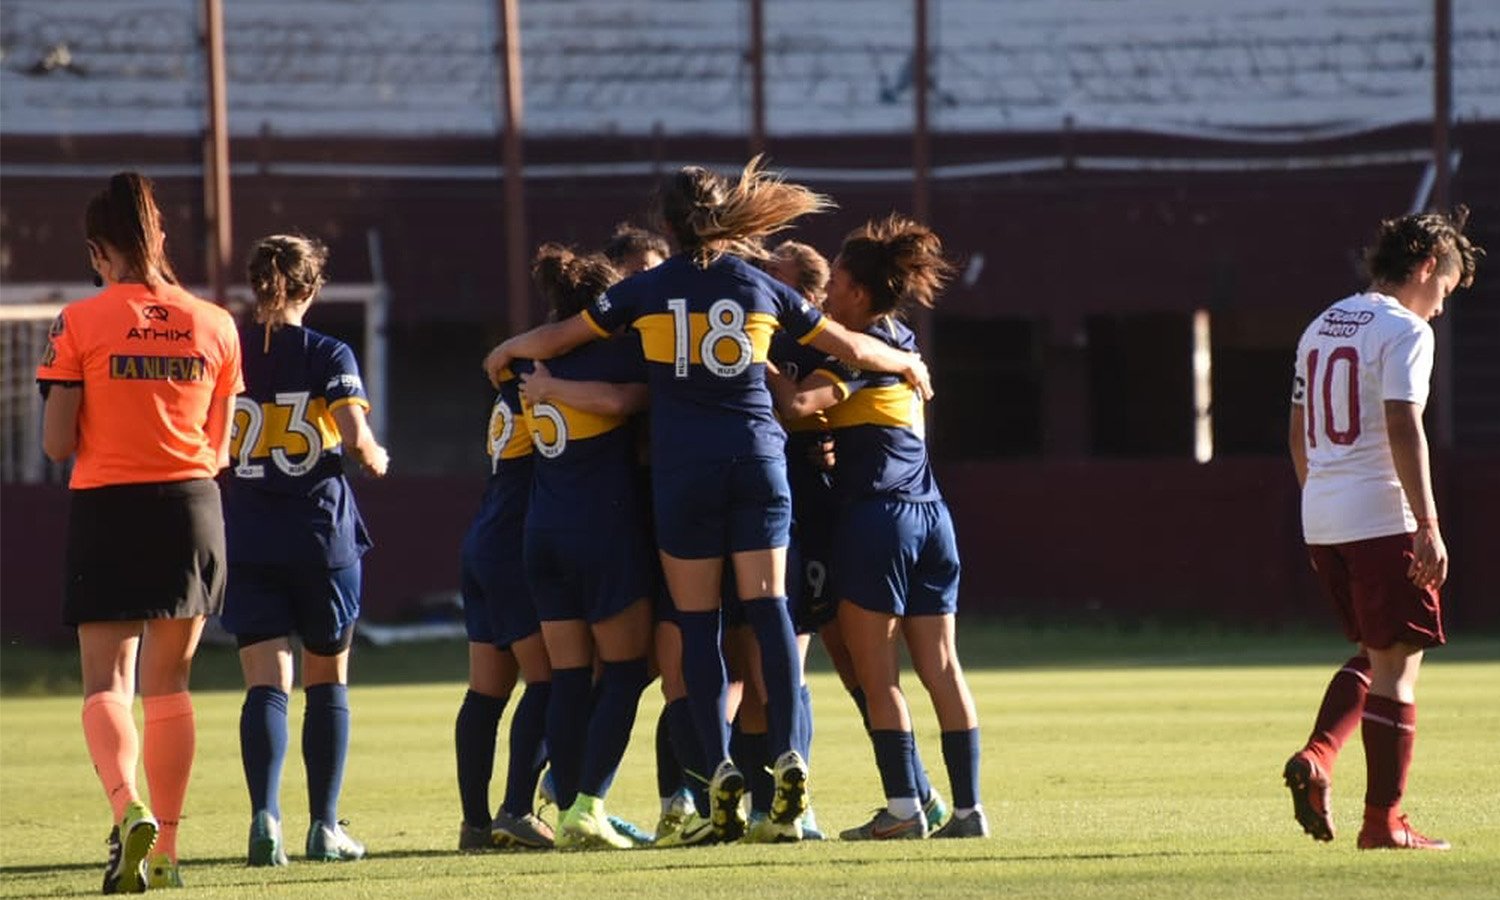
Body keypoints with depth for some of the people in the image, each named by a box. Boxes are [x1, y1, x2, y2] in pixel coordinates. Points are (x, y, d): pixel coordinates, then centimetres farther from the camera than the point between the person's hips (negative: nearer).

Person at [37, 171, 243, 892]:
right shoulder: (214, 326, 2)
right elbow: (219, 447, 8)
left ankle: (128, 810, -26)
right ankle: (165, 846, 13)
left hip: (106, 508, -3)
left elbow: (56, 443, -7)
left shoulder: (78, 325, -8)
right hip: (192, 508, 3)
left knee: (107, 682, 0)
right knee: (168, 683, 12)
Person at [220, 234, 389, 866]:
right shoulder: (328, 355, -5)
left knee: (266, 684, -2)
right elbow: (356, 440, -14)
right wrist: (376, 460, 7)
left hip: (246, 540, 1)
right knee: (328, 683, 12)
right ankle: (325, 827, 12)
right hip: (321, 535, -1)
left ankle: (265, 814, -22)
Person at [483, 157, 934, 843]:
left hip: (683, 469, -1)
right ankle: (787, 755, -13)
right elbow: (851, 349, 16)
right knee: (768, 606, -1)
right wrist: (910, 365, 35)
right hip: (757, 457, 1)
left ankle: (719, 763, -8)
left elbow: (556, 338, 10)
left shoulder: (648, 290, 4)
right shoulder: (761, 287, 8)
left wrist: (505, 351, 31)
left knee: (697, 620, 1)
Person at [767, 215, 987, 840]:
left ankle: (903, 808, -7)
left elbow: (798, 403, -23)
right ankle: (968, 808, 2)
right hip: (929, 513, 8)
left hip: (876, 514, -8)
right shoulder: (903, 344, 16)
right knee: (940, 668, 5)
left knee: (876, 673, -3)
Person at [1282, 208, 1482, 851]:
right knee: (1397, 666, -1)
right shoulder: (1404, 331, -9)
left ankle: (1316, 757, -2)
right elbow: (1403, 430, -18)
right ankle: (1383, 821, -1)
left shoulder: (1320, 329, 16)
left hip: (1320, 521, 8)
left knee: (1374, 653, 20)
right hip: (1382, 520, -8)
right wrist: (1428, 525, -19)